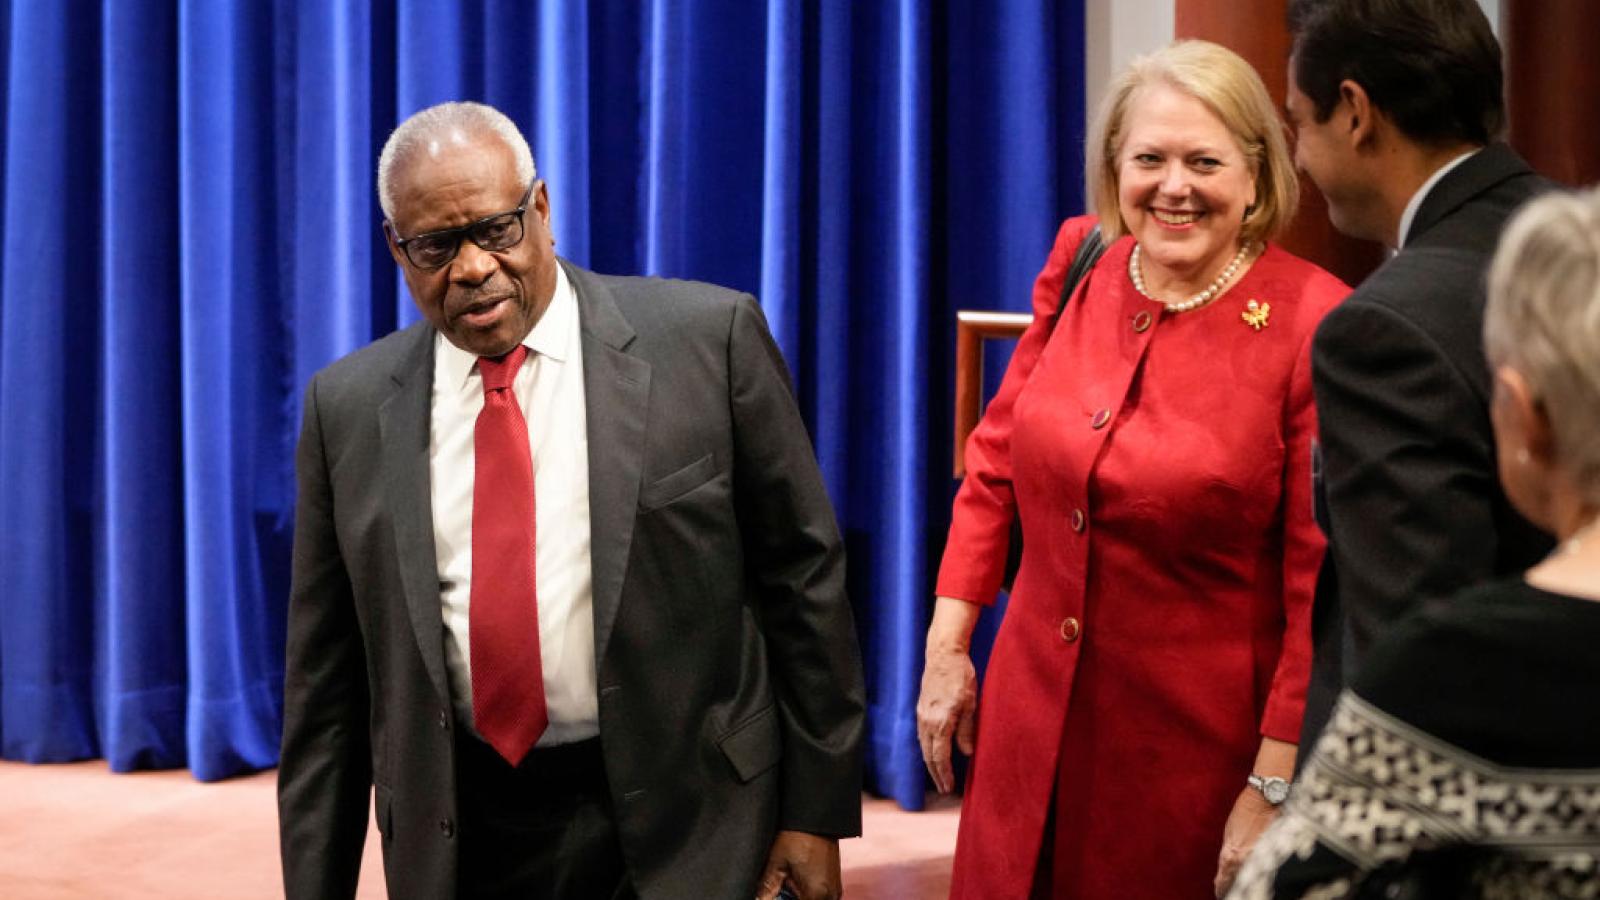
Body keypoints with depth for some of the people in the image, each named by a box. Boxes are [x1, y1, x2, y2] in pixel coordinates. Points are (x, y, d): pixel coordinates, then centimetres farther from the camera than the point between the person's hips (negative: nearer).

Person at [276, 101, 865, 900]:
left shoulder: (707, 340, -5)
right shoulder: (348, 409, 3)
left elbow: (802, 576, -1)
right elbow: (324, 681, 6)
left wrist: (818, 810, -1)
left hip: (684, 832, -2)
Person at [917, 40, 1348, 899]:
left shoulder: (1312, 324, -15)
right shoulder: (1080, 271, 0)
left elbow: (1323, 579, -14)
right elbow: (996, 463, 10)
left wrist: (1274, 790, -14)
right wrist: (946, 646, 5)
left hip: (1197, 753, -4)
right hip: (1036, 726, 5)